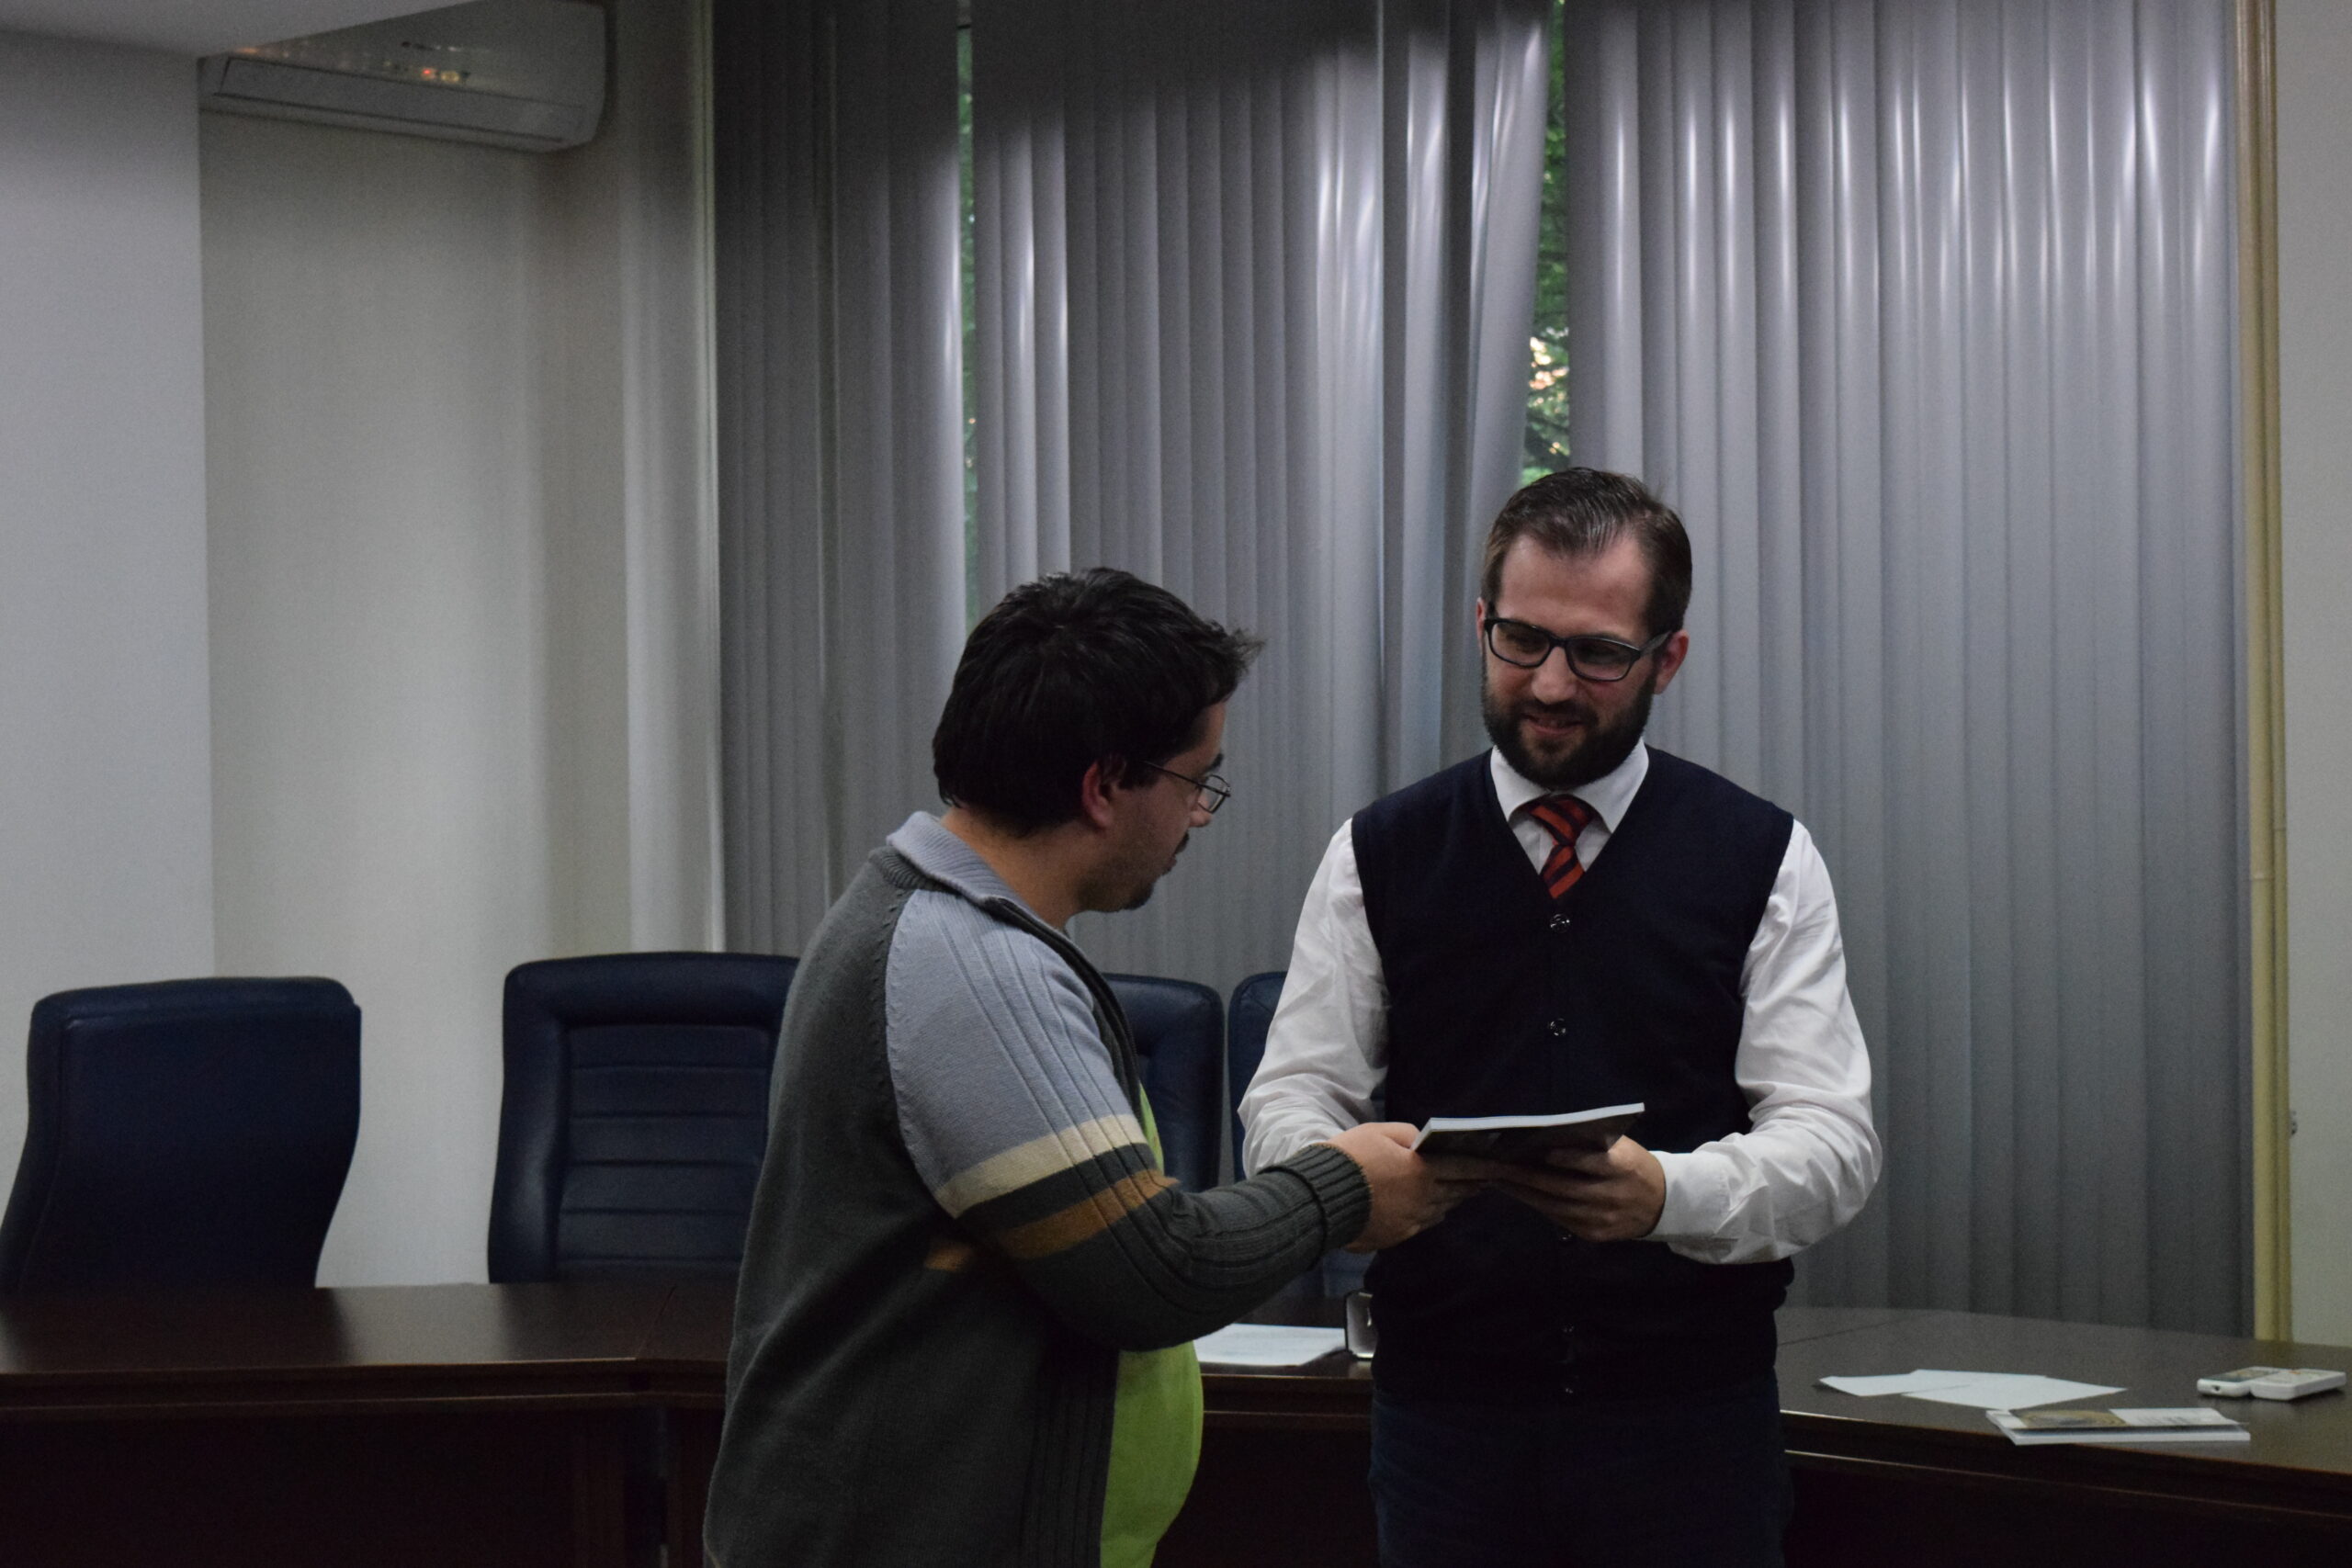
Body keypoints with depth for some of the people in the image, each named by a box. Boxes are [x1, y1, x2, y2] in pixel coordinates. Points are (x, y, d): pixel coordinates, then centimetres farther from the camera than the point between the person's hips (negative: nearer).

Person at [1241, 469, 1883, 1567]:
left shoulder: (1762, 861, 0)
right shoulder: (1377, 858, 4)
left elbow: (1832, 1141, -6)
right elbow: (1291, 1098, 2)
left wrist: (1667, 1195, -27)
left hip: (1691, 1414, -1)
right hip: (1443, 1407, 1)